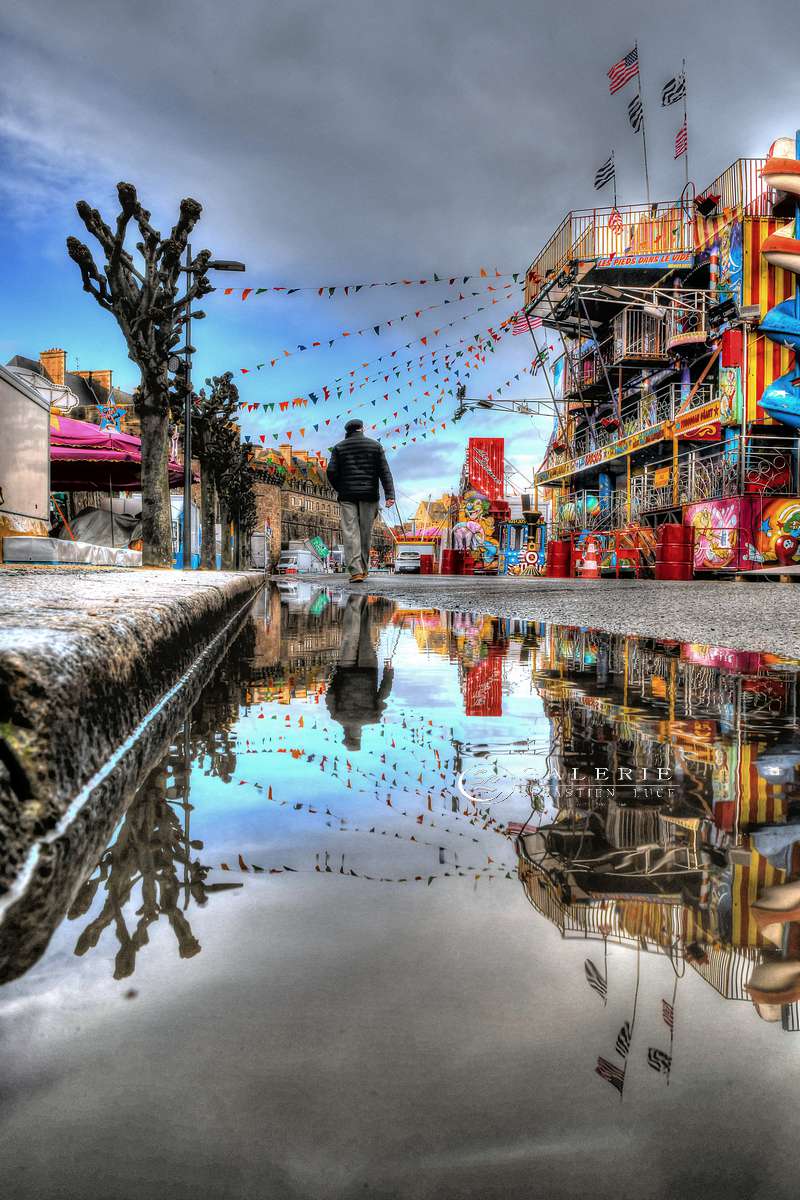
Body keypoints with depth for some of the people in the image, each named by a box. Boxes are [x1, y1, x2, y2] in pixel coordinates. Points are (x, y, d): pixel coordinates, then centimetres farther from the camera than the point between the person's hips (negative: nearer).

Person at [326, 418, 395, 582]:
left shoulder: (339, 447, 6)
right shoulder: (375, 445, 7)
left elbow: (331, 472, -2)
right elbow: (384, 471, -2)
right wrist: (389, 495, -8)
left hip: (347, 495, -1)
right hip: (369, 495, 1)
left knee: (350, 532, -4)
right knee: (366, 533, 10)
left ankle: (356, 571, -14)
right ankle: (364, 569, 19)